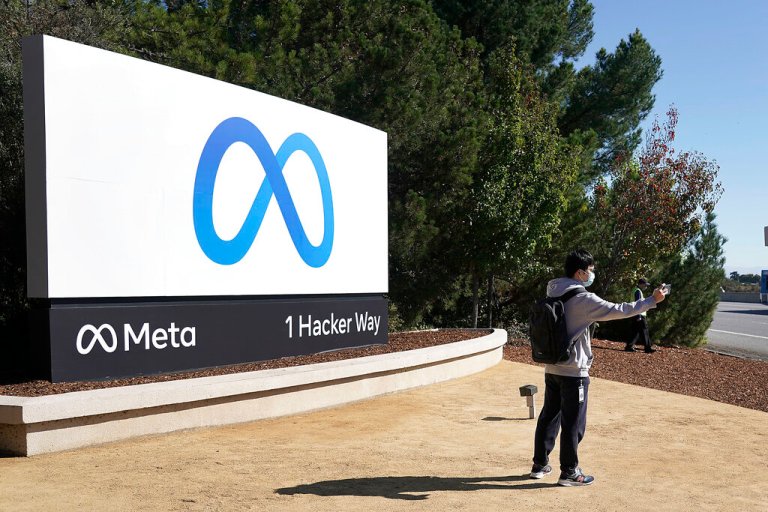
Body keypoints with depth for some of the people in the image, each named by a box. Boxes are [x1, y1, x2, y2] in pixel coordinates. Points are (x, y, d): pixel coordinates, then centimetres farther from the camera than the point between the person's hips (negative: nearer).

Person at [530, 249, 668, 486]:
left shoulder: (553, 294, 6)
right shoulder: (583, 299, -17)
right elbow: (618, 310, -16)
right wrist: (652, 300, -8)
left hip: (552, 369, 8)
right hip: (574, 372, -8)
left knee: (549, 416, 16)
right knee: (573, 423, 3)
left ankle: (540, 464, 25)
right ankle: (569, 473, 12)